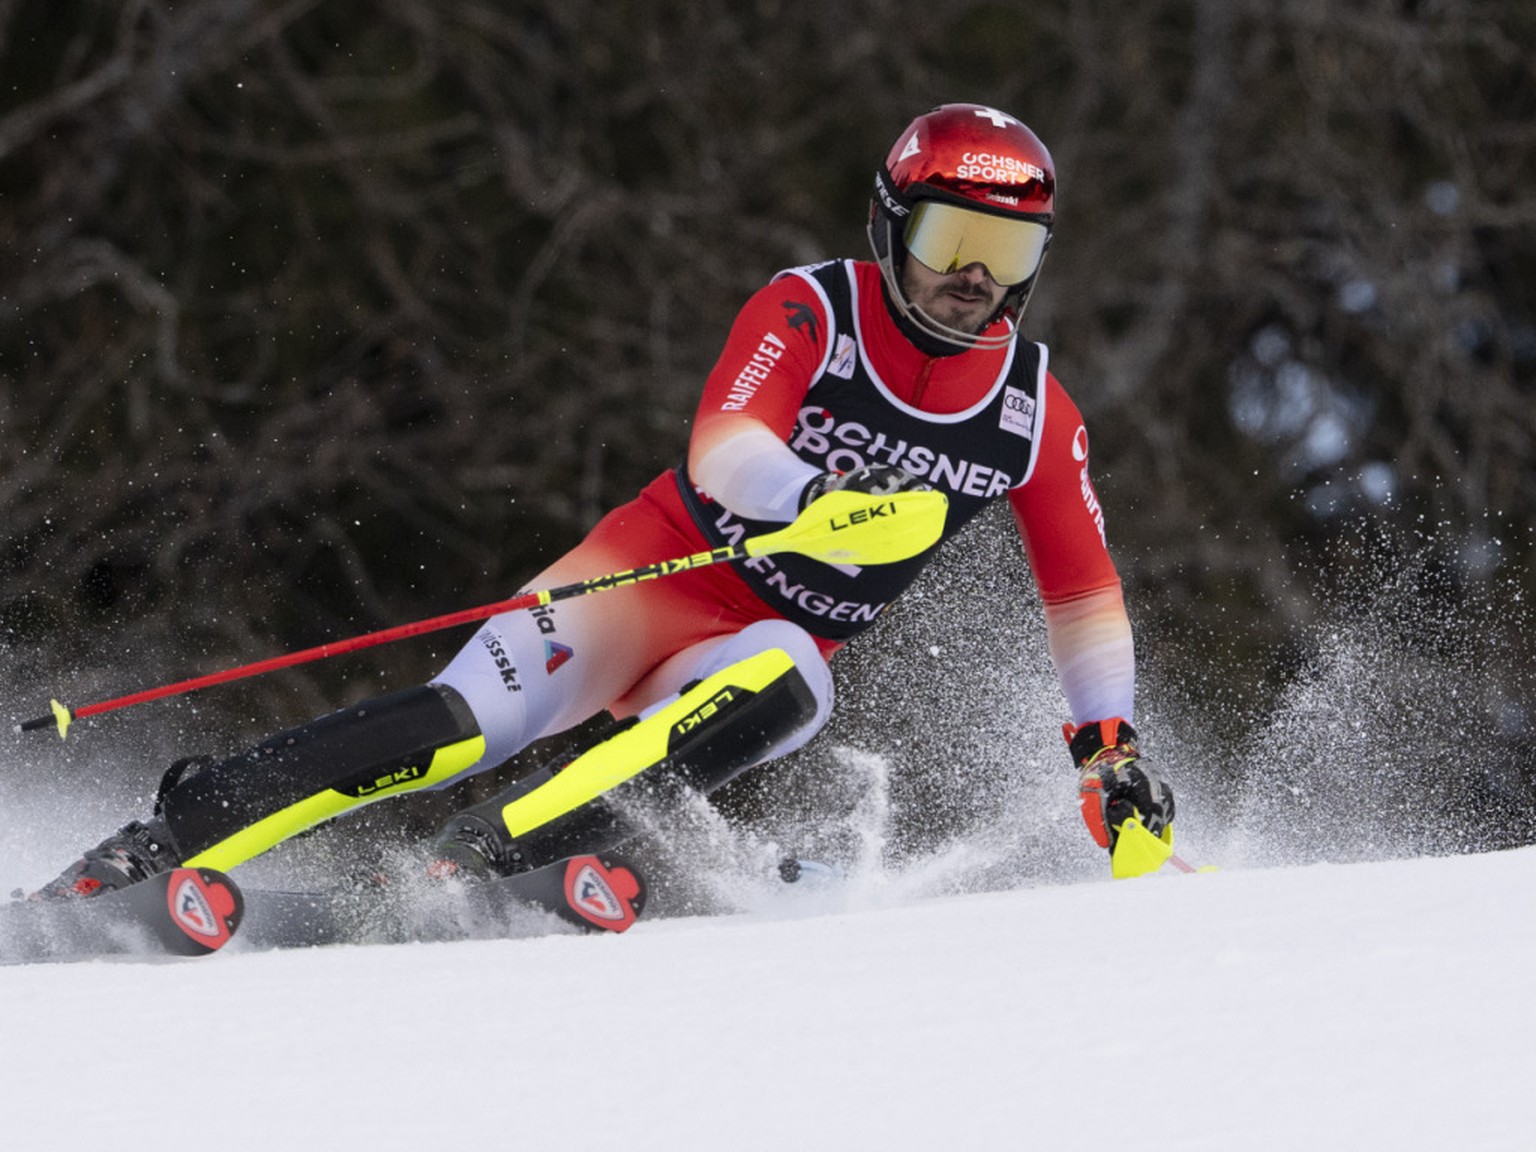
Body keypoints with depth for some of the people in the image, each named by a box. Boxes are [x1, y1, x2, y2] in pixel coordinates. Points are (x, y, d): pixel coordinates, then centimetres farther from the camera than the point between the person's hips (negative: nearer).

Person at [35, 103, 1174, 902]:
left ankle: (462, 869, -41)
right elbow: (724, 449, -30)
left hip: (778, 642, 3)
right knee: (468, 722, -26)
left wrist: (1113, 746, 3)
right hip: (664, 570, -3)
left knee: (779, 691, -35)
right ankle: (148, 852, -25)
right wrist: (824, 506, -50)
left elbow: (1087, 595, 10)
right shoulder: (809, 312, -13)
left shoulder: (1035, 411, -2)